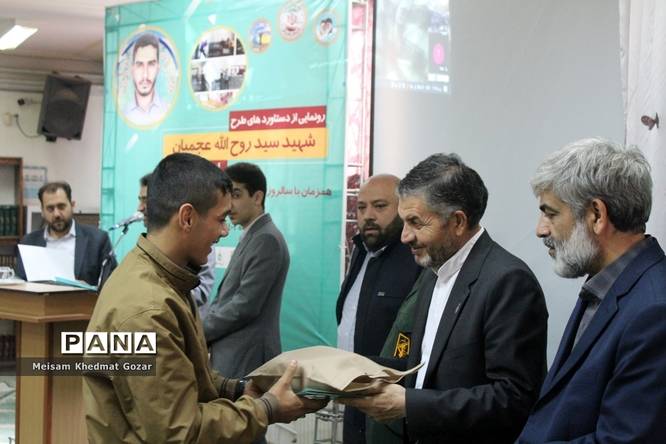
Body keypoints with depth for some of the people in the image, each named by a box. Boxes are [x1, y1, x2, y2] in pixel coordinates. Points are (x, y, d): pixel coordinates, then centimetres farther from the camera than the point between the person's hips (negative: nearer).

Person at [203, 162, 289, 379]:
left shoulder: (267, 240, -16)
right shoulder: (251, 237, 14)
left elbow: (245, 306, -21)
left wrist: (199, 332, -11)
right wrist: (202, 330, 1)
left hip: (247, 358, -9)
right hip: (233, 352, 9)